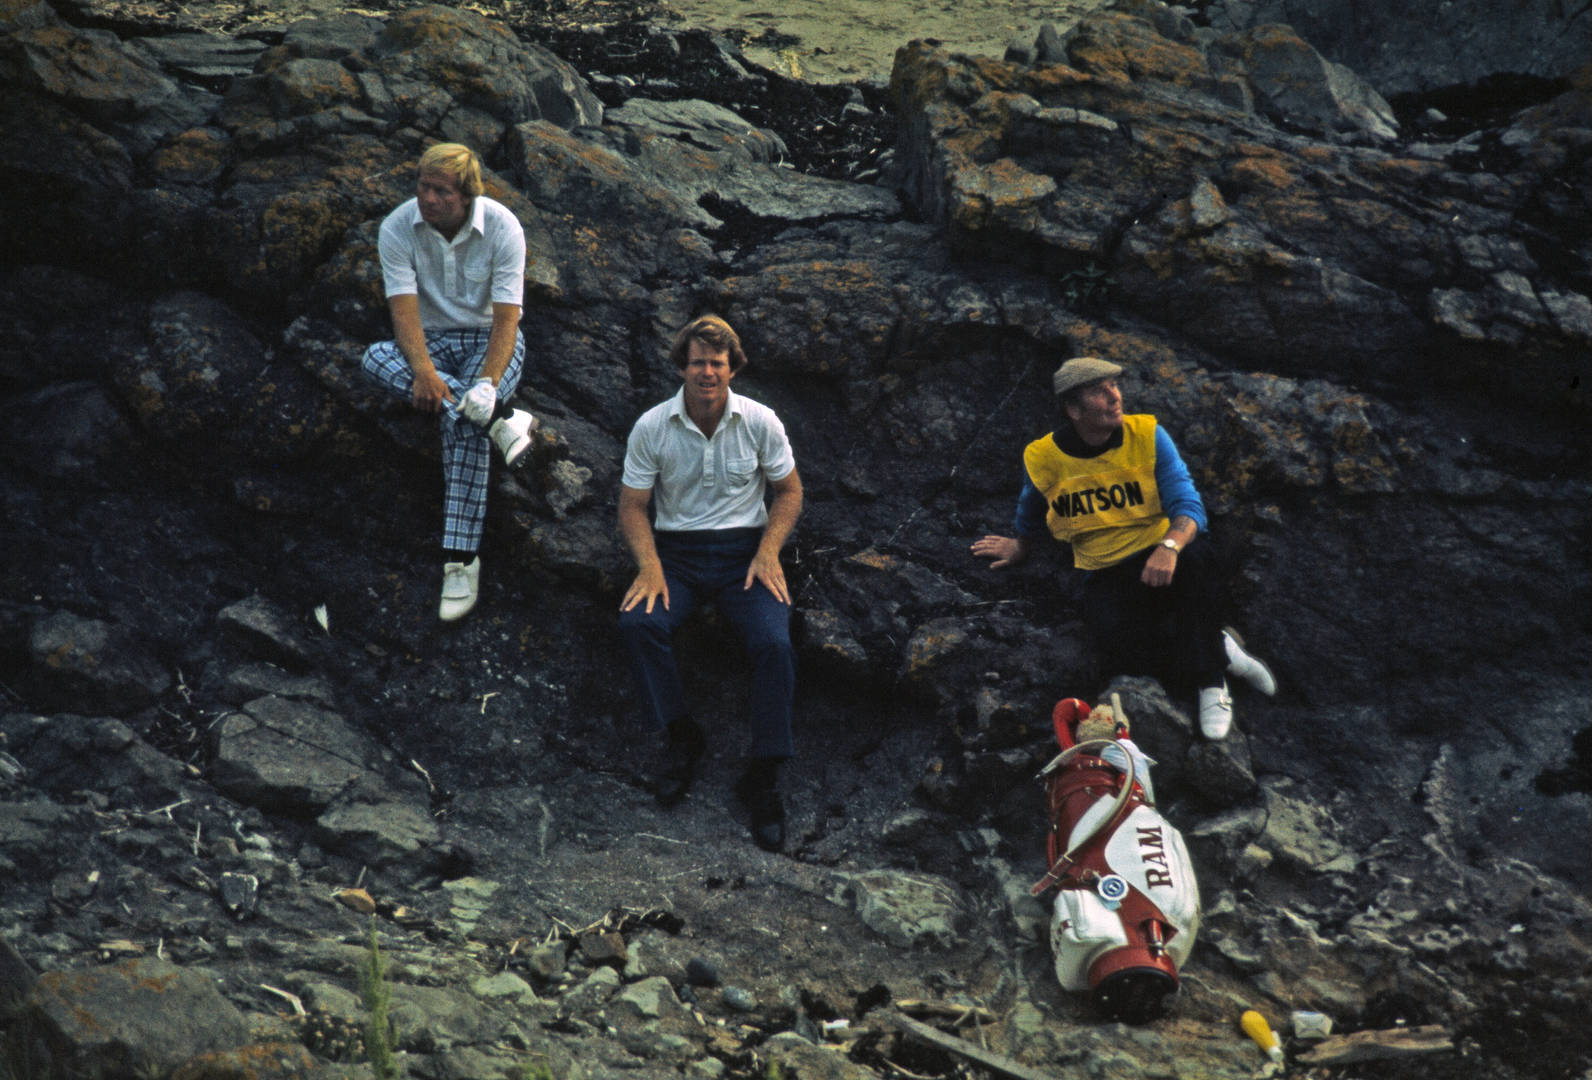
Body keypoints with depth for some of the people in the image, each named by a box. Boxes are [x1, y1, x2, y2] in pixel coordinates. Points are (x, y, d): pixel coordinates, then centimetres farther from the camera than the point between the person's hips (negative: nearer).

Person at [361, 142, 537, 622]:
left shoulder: (501, 226, -16)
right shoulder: (397, 228, -12)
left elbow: (506, 318, -20)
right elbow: (404, 310, -20)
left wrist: (486, 382, -38)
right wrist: (423, 370, -40)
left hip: (489, 339, -3)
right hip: (431, 340, 3)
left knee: (461, 421, -35)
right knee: (376, 357, -33)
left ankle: (461, 559, -39)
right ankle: (499, 417, -42)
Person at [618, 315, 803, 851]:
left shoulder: (760, 422, -1)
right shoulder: (652, 427, -3)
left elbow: (789, 490, 9)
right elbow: (632, 505, 2)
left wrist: (768, 551, -7)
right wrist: (650, 564, -15)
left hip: (744, 548, 0)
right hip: (676, 550, 0)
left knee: (774, 642, -28)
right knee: (638, 621, -31)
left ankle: (764, 775, -19)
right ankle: (679, 738, -11)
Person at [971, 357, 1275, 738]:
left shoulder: (1147, 435, -7)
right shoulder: (1042, 459, -3)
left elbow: (1189, 505, -15)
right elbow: (1030, 514, 22)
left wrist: (1170, 546, -36)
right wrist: (1020, 546, 38)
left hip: (1162, 562, 0)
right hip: (1106, 577, 0)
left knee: (1197, 558, -37)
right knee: (1118, 639, -34)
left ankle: (1210, 682, -25)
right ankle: (1220, 651, -11)